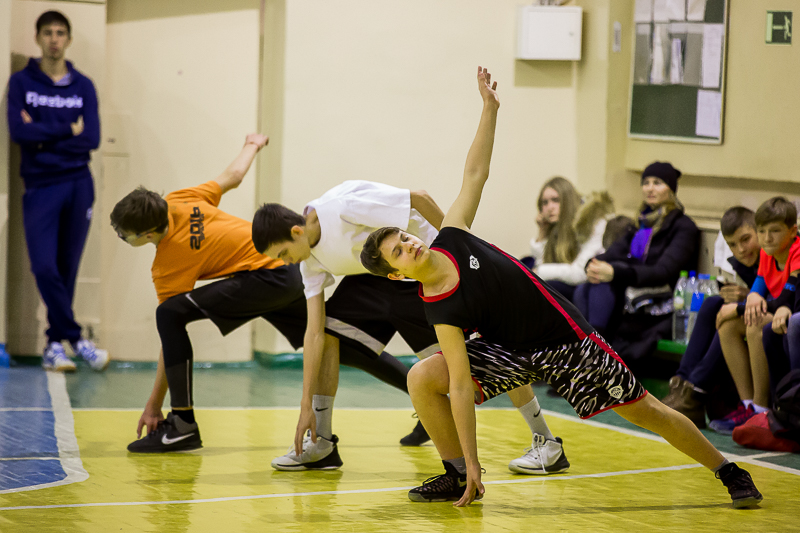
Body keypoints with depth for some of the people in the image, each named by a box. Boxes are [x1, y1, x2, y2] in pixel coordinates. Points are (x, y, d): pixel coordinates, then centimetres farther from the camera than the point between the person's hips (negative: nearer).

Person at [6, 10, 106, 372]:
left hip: (78, 185, 1)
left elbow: (92, 138, -3)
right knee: (44, 267, -13)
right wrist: (67, 131, -7)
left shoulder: (83, 87, 8)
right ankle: (76, 340, -3)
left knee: (68, 269, 2)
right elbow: (18, 131, -10)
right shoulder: (21, 82, 4)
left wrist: (44, 137, -9)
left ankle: (56, 343, 12)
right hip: (40, 186, -1)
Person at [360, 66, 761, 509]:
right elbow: (461, 386, -23)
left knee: (641, 409, 1)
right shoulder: (441, 310, -21)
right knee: (422, 378, -17)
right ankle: (457, 476, -1)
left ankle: (727, 470, 15)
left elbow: (475, 174, -5)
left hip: (564, 336, 1)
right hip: (511, 352, 0)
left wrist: (490, 108, -8)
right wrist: (471, 463, -25)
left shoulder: (450, 238, -15)